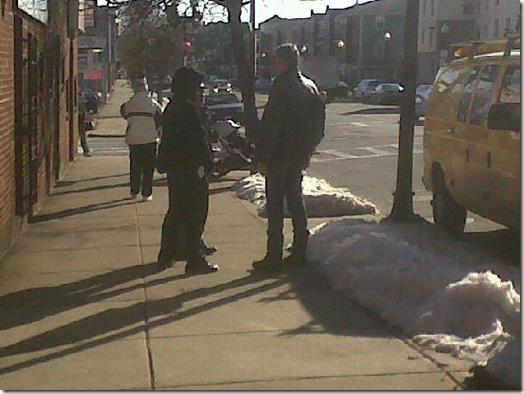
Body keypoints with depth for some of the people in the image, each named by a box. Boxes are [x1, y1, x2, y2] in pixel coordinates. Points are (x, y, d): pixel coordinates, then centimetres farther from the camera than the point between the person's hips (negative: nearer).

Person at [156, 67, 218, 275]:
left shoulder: (171, 109, 12)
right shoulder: (190, 110, -17)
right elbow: (200, 141, -18)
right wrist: (208, 164, -10)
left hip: (174, 168, 10)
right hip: (191, 170, -10)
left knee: (175, 212, 18)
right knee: (194, 216, -4)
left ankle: (166, 256, 24)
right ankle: (194, 261, -1)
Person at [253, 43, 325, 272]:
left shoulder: (282, 88, -15)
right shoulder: (311, 88, 11)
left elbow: (270, 125, -19)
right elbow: (318, 122, 17)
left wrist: (262, 157, -15)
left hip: (279, 157, -8)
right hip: (299, 156, 8)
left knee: (275, 206, -3)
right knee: (296, 203, 15)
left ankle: (274, 257, -2)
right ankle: (300, 253, 19)